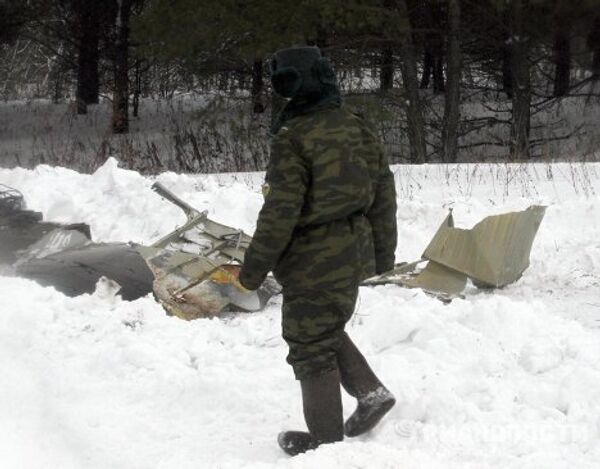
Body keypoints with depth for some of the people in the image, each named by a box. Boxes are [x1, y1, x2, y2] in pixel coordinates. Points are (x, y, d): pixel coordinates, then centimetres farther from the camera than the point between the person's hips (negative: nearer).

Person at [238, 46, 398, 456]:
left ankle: (326, 437, 13)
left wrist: (254, 269, -11)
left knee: (311, 345, 4)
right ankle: (371, 392, 16)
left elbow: (280, 211, -19)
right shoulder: (359, 129, 4)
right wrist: (383, 252, 21)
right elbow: (384, 193, 10)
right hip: (354, 253, 8)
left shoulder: (293, 137, -18)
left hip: (313, 259, -8)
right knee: (327, 330, 25)